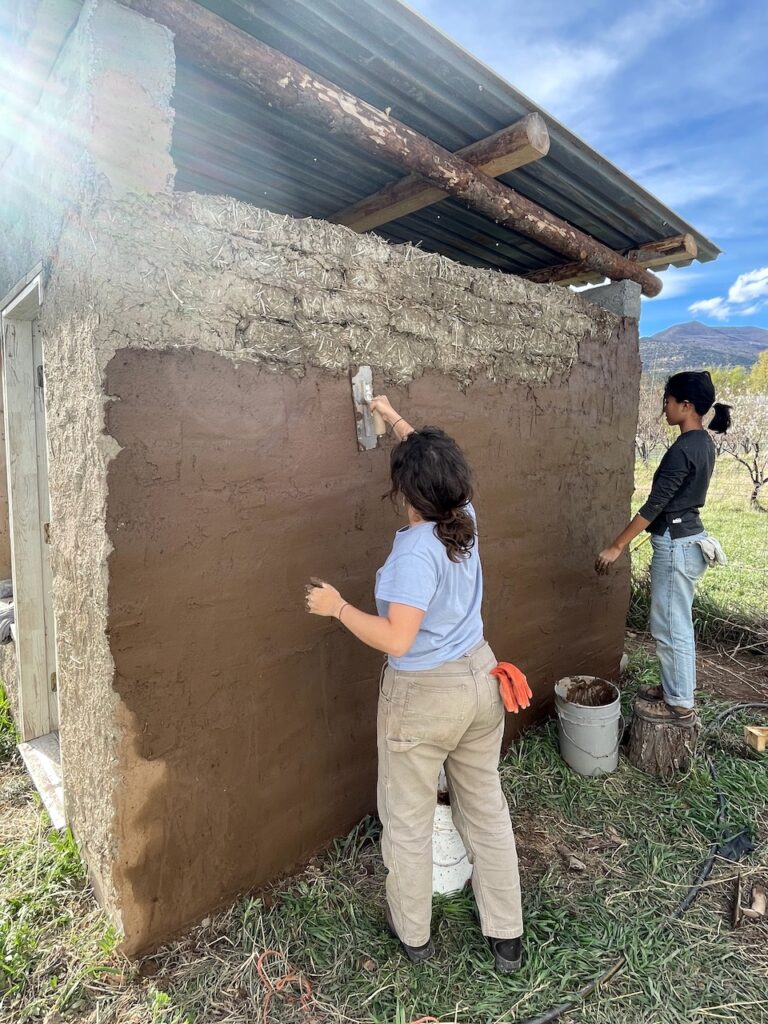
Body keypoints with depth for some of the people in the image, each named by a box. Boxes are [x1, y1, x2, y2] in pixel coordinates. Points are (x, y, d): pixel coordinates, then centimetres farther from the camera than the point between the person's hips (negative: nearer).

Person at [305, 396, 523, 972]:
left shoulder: (415, 550, -26)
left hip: (423, 696, -7)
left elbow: (396, 640, -30)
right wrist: (393, 417, 24)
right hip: (480, 679, 7)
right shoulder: (464, 518, -5)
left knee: (409, 820, 17)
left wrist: (337, 607, -17)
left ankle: (413, 934, 40)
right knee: (487, 807, 22)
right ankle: (507, 936, 39)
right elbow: (435, 459, 13)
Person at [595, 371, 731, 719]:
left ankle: (679, 704, 17)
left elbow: (654, 505, -22)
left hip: (675, 544, -10)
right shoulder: (705, 443, 9)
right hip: (690, 539, 10)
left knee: (669, 627, 3)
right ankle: (674, 688, 34)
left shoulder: (682, 449, -21)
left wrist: (616, 546, -18)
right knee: (676, 623, 20)